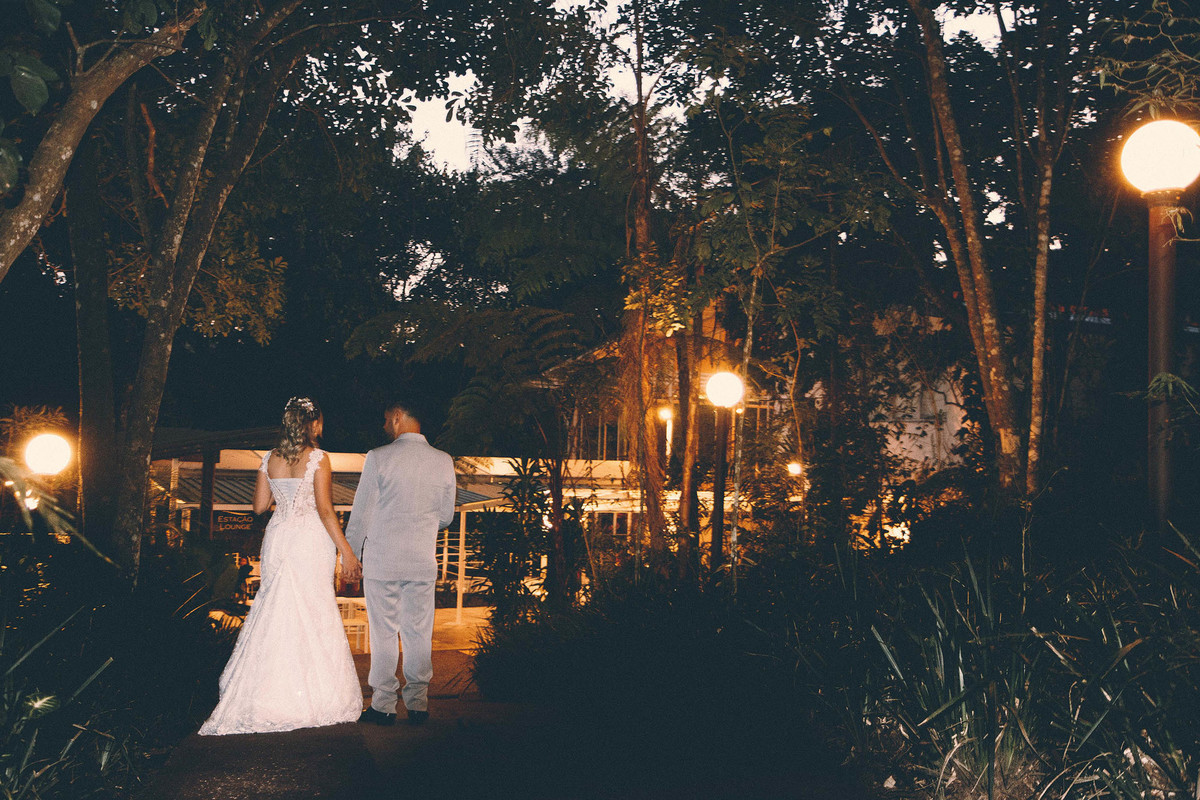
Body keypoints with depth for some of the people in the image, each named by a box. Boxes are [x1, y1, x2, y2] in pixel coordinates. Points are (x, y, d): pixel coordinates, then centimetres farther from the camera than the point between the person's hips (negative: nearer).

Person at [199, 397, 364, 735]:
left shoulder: (270, 458, 5)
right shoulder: (317, 458, -10)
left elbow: (260, 505, 9)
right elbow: (325, 509, -14)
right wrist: (345, 550, -10)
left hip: (278, 536, 5)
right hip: (310, 538, -5)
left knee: (274, 607, 12)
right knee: (313, 611, 2)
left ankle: (264, 692, 14)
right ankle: (311, 696, 5)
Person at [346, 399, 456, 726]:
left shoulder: (378, 458, -8)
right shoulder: (444, 462, 2)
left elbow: (360, 515, -4)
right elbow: (446, 517, 9)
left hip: (381, 560, -3)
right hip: (423, 561, 3)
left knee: (383, 633, 4)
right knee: (419, 634, 9)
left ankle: (383, 705, 9)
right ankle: (418, 705, 12)